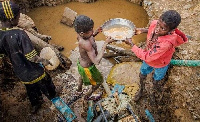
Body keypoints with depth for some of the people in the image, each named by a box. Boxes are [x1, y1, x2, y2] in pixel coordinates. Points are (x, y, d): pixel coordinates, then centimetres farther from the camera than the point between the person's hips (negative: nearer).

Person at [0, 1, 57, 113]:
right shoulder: (20, 34, -32)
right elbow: (31, 57, -30)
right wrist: (44, 61, -13)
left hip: (20, 72, 6)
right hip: (34, 71, -5)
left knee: (31, 88, 30)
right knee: (46, 85, 23)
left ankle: (35, 105, 53)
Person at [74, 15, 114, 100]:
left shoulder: (80, 35, -19)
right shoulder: (86, 44, -43)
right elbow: (96, 61, -44)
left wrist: (95, 33, -13)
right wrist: (106, 43, -42)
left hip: (81, 62, 8)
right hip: (87, 68, -8)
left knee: (83, 75, 40)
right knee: (99, 81, 22)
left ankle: (79, 89, 69)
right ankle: (88, 96, 45)